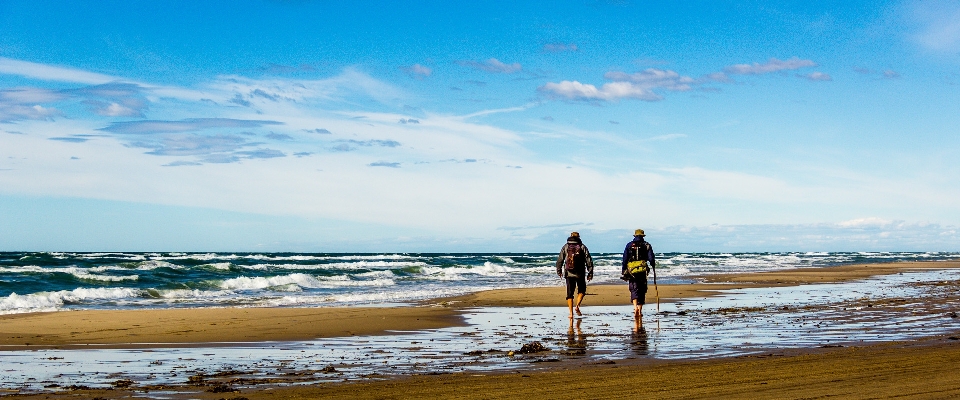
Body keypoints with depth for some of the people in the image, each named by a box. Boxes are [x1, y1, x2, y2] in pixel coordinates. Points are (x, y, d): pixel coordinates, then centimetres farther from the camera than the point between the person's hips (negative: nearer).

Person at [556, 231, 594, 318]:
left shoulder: (565, 247, 3)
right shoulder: (582, 247, 0)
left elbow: (560, 260, 3)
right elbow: (589, 261, -4)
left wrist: (559, 271, 16)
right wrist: (590, 273, 2)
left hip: (569, 274, 1)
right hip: (580, 274, -1)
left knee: (569, 294, 7)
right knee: (581, 291, 19)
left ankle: (571, 313, 0)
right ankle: (577, 306, -1)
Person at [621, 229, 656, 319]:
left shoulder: (629, 245, 8)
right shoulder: (647, 245, 7)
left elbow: (624, 260, 5)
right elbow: (651, 259, 0)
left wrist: (623, 272, 8)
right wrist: (653, 267, 19)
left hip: (631, 271, 0)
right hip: (643, 271, 0)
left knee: (634, 290, 0)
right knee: (642, 290, 10)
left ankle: (635, 307, -23)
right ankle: (639, 310, 12)